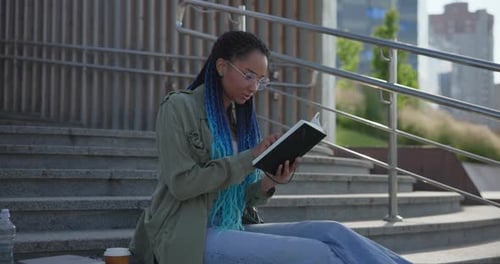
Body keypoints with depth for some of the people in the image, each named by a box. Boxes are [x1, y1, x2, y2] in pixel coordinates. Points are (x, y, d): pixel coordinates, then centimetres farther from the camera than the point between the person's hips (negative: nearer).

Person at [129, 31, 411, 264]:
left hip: (233, 230, 7)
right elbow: (181, 183, -15)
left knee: (332, 233, -16)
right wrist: (249, 158, -16)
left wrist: (268, 183, -8)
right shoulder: (179, 107, -4)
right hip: (189, 237, -7)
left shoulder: (239, 117, 15)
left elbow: (238, 198, 13)